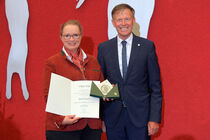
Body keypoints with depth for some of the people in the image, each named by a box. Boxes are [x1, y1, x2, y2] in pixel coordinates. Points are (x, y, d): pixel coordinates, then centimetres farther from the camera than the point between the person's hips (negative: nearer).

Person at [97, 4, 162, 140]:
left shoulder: (147, 46, 1)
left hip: (140, 115, -1)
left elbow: (155, 86, 0)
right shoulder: (104, 48, 6)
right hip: (113, 117, 2)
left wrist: (155, 118, -6)